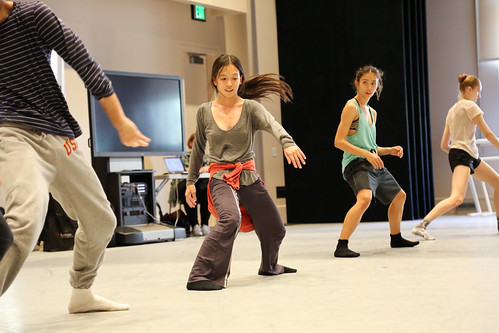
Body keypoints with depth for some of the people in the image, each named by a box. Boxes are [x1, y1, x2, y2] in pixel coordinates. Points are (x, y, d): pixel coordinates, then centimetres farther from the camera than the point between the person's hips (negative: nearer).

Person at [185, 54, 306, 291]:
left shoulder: (250, 108, -2)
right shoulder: (204, 112, 2)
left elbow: (272, 124, -24)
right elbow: (198, 149, 15)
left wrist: (287, 142, -44)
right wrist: (191, 181, 14)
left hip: (249, 176, 2)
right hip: (220, 177, -2)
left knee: (274, 229, 12)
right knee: (230, 219, -33)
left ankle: (269, 267, 45)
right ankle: (200, 276, -31)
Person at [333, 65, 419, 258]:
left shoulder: (372, 112, 18)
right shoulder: (351, 107, -9)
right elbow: (339, 142, -17)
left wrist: (390, 150, 10)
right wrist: (367, 154, -23)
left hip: (373, 165, 10)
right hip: (356, 164, -9)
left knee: (399, 196, 23)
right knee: (365, 198, -34)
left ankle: (396, 238, 43)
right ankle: (341, 246, -34)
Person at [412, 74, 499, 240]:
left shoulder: (452, 109, 19)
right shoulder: (470, 105, -5)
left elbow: (443, 145, 17)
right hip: (462, 155, -10)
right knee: (457, 198, -24)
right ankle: (421, 226, -31)